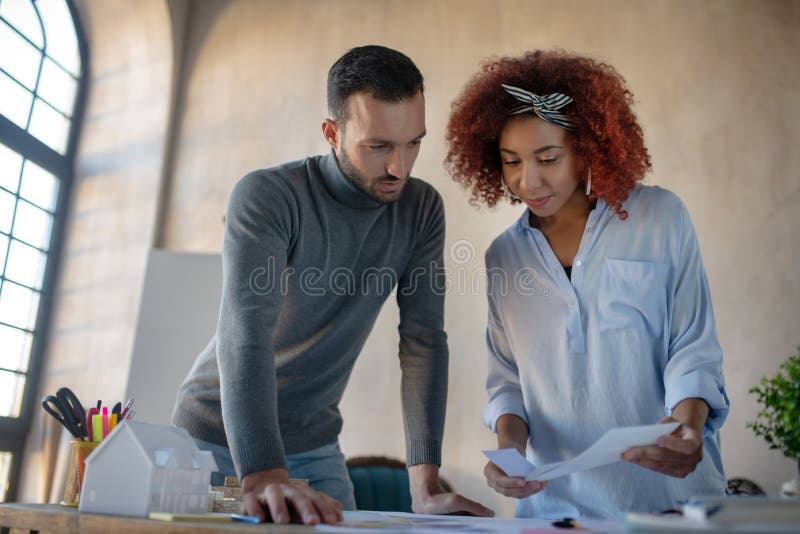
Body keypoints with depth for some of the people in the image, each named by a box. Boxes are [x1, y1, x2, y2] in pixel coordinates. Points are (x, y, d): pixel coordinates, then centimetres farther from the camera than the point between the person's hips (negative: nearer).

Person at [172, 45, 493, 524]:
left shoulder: (421, 209, -8)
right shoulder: (267, 196, -21)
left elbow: (424, 340, -12)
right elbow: (245, 332, -33)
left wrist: (425, 484, -19)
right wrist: (263, 476, -45)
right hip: (218, 436, -3)